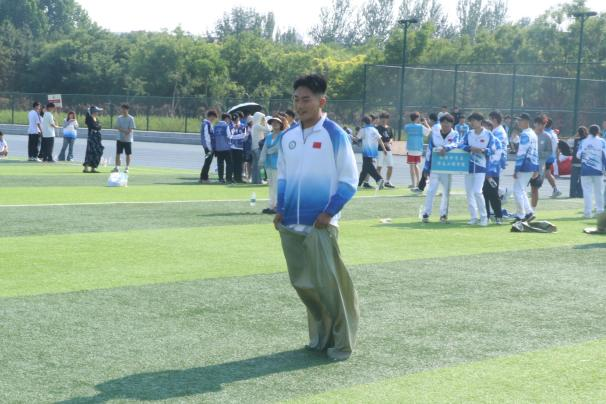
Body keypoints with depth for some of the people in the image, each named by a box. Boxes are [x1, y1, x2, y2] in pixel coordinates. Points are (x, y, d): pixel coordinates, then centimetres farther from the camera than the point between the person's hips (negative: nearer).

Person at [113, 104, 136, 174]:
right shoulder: (119, 118, 6)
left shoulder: (131, 118, -5)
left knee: (128, 154, 1)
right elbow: (117, 127, -2)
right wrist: (125, 131, -16)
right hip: (120, 138, 3)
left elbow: (131, 129, -8)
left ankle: (127, 168, 9)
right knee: (118, 153, 3)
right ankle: (117, 167, 9)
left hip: (128, 139, -3)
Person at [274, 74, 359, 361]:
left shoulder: (335, 135, -7)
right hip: (290, 225, 6)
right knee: (302, 283, 9)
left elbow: (349, 179, -6)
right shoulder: (288, 137, 9)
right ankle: (320, 335, 24)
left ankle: (342, 343, 6)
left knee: (328, 284, -6)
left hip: (320, 225, -6)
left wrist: (329, 212, -13)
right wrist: (280, 209, 7)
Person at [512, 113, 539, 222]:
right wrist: (536, 169, 20)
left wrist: (516, 169, -18)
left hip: (524, 167, -9)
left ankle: (521, 216, 0)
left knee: (518, 191, -3)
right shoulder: (533, 134, 15)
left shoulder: (524, 135, -15)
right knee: (521, 190, 17)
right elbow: (535, 152, 18)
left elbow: (521, 153, -19)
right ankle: (529, 212, 14)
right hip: (532, 166, 9)